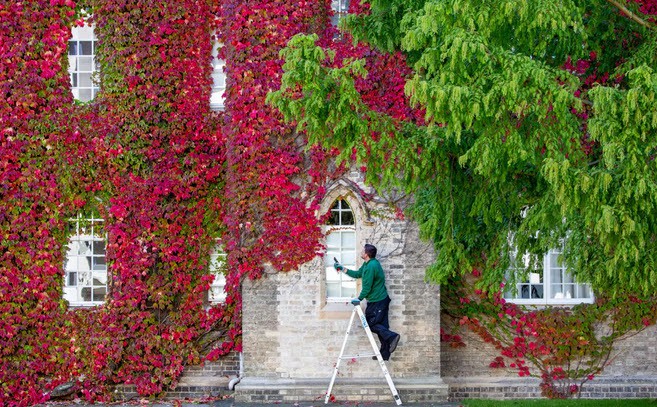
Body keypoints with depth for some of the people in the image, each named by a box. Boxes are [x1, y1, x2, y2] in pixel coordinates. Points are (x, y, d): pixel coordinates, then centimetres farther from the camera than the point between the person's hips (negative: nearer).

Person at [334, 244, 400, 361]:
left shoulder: (370, 267, -21)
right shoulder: (369, 264, 11)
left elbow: (367, 287, -20)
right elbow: (358, 274, 23)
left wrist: (359, 299, -9)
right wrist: (343, 269, 22)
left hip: (376, 301, -10)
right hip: (383, 299, 10)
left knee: (370, 323, -1)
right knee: (381, 325, 10)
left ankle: (391, 336, -16)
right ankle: (385, 353, 13)